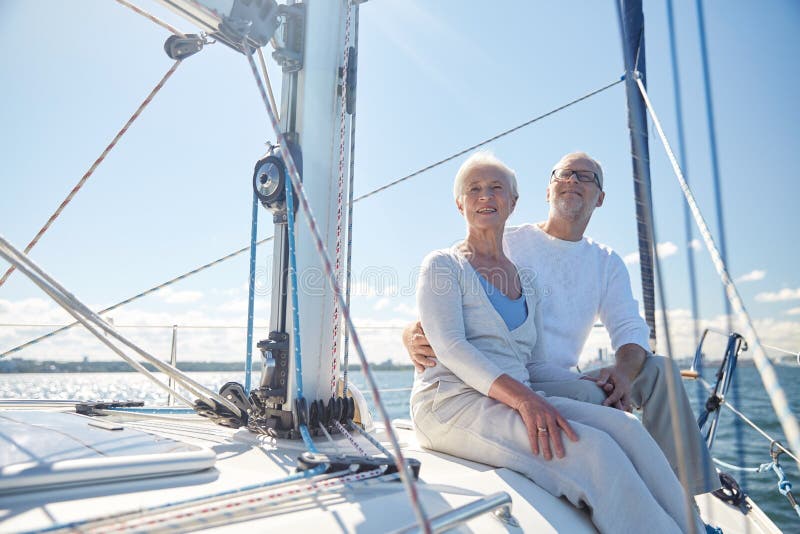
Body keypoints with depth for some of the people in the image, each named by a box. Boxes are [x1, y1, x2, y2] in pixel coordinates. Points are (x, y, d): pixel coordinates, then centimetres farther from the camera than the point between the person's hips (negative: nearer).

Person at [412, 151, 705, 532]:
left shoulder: (525, 280, 21)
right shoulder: (443, 265, 2)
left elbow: (534, 364, 19)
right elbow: (449, 346, -13)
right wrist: (520, 397, -25)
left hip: (516, 400, 6)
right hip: (453, 402, -5)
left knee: (624, 426, -20)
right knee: (592, 448, -27)